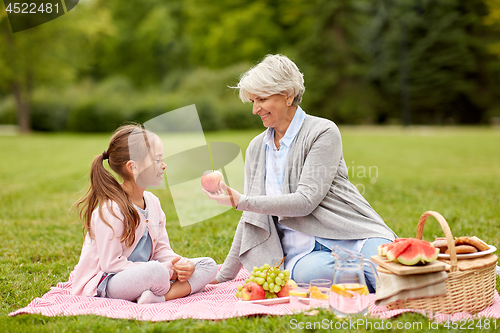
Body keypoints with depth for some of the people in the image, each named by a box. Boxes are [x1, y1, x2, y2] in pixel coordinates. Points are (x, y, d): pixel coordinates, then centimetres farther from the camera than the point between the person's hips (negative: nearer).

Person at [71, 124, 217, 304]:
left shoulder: (152, 202, 7)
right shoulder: (111, 210, -19)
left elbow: (161, 249, 10)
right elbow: (110, 263, -21)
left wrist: (181, 264, -13)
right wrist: (164, 270, -23)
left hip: (142, 273, 9)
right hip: (105, 283, -9)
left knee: (208, 265, -2)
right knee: (156, 271, -42)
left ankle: (160, 296, -25)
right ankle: (183, 288, -10)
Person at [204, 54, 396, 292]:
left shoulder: (323, 132, -5)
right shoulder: (256, 148, 13)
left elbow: (305, 201, -15)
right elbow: (252, 219, 18)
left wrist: (240, 201, -16)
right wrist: (224, 276, 17)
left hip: (352, 237, -3)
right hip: (303, 252, 4)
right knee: (305, 272, -35)